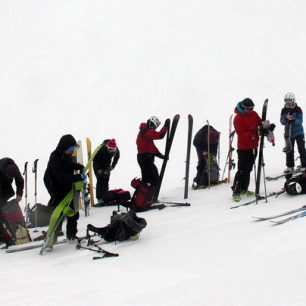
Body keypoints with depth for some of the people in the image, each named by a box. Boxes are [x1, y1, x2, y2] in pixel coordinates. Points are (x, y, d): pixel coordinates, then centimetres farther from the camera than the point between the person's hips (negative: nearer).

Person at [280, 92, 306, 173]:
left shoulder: (298, 109, -9)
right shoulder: (284, 110, 2)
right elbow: (282, 121, -5)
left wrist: (293, 121, -34)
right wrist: (286, 120, -27)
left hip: (299, 132, -4)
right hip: (289, 132, 4)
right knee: (289, 150, 9)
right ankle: (290, 166, 18)